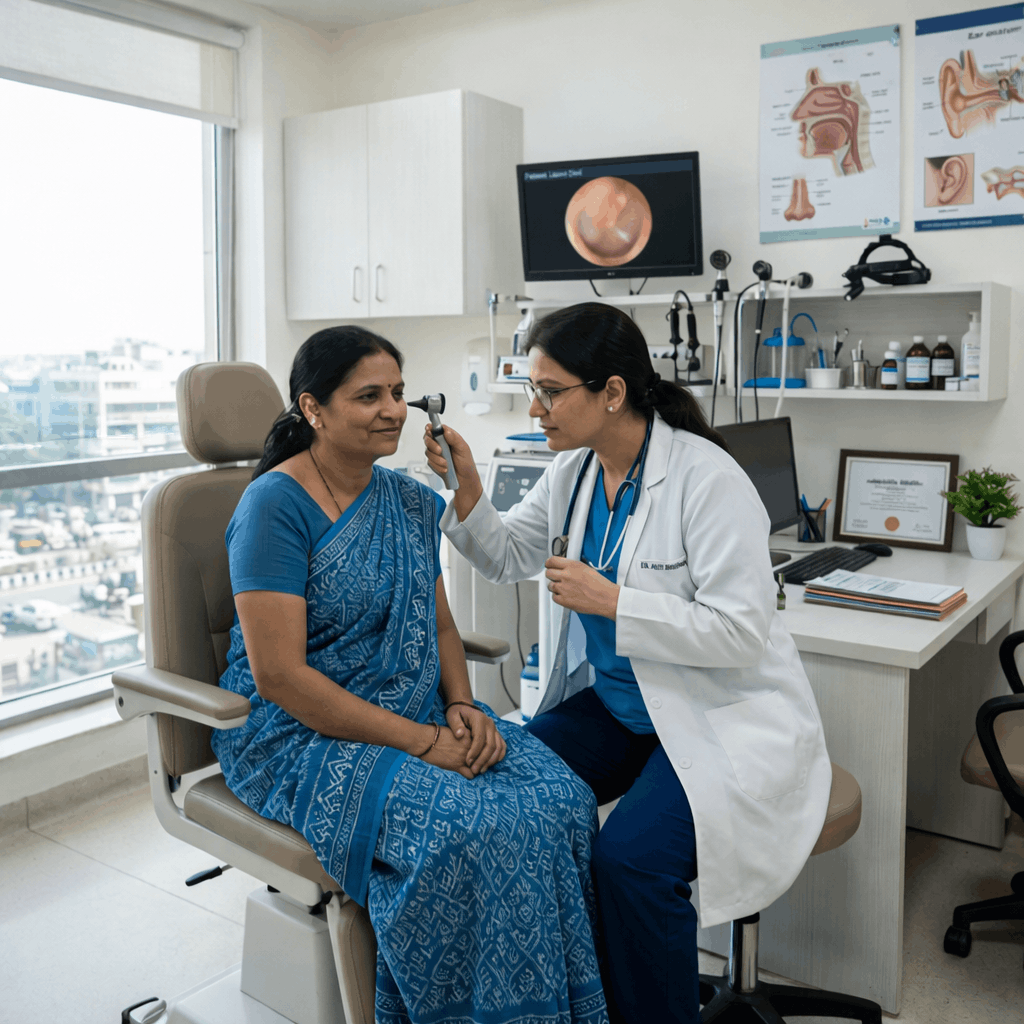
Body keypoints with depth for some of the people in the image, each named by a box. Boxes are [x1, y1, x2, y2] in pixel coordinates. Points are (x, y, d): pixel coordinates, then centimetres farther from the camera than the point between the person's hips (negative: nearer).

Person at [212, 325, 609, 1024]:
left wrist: (461, 706, -5)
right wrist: (421, 742, -19)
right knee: (465, 831, -29)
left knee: (560, 799, -17)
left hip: (423, 717, 7)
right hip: (301, 734, -6)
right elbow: (279, 677, -18)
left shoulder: (413, 502, 11)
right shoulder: (276, 506, -12)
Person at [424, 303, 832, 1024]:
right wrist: (467, 489, -2)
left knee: (630, 855, -27)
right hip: (617, 703, 7)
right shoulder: (573, 471, 3)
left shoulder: (706, 477, -20)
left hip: (724, 714, -7)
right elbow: (510, 559, 16)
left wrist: (610, 600, -24)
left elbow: (742, 631, -22)